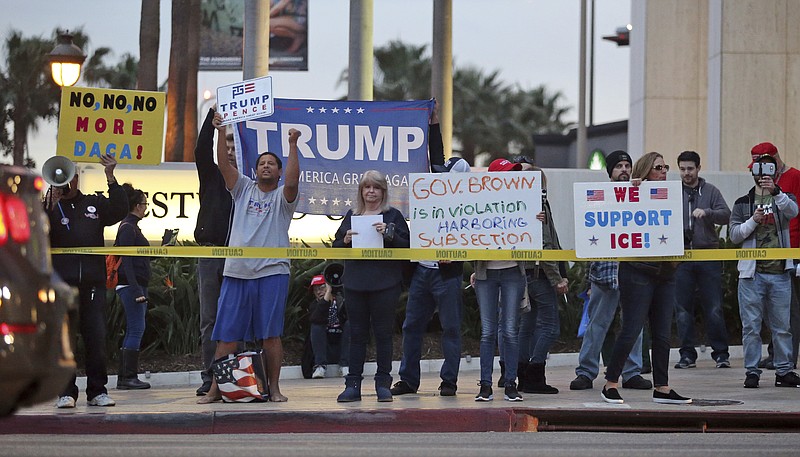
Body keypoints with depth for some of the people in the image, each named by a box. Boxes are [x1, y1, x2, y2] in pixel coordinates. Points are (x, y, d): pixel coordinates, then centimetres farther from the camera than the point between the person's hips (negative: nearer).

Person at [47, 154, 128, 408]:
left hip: (93, 282, 2)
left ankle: (97, 391, 6)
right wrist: (51, 204, -15)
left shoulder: (94, 204, 17)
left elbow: (119, 211, 2)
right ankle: (66, 392, 0)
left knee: (96, 337, 0)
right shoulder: (49, 208, 11)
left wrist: (110, 179, -7)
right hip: (62, 283, -2)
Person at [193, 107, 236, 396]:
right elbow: (202, 150, -4)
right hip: (209, 253, 2)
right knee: (209, 319, 1)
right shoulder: (211, 176, 11)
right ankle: (210, 378, 3)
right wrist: (214, 113, -9)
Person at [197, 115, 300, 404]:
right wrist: (221, 133, -9)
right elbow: (223, 164, 2)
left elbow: (292, 180, -15)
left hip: (272, 272, -2)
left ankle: (273, 388, 6)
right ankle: (215, 388, 5)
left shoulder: (283, 196, 7)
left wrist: (293, 146, -20)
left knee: (270, 334, 0)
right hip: (237, 271, 2)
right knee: (227, 334, 2)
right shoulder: (243, 188, 14)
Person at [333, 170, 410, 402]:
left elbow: (407, 246, -2)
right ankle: (353, 385, 6)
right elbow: (335, 248, 15)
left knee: (383, 333, 1)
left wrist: (389, 235, -16)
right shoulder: (351, 216, 13)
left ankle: (383, 384, 6)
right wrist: (345, 240, -6)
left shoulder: (393, 216, 4)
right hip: (355, 283, 3)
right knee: (357, 333, 5)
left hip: (384, 285, -3)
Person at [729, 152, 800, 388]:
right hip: (752, 273, 0)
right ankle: (752, 371, 4)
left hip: (779, 273, 0)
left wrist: (775, 191, -30)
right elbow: (734, 235, 2)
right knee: (751, 326, -1)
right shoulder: (743, 203, 11)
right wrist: (753, 220, -14)